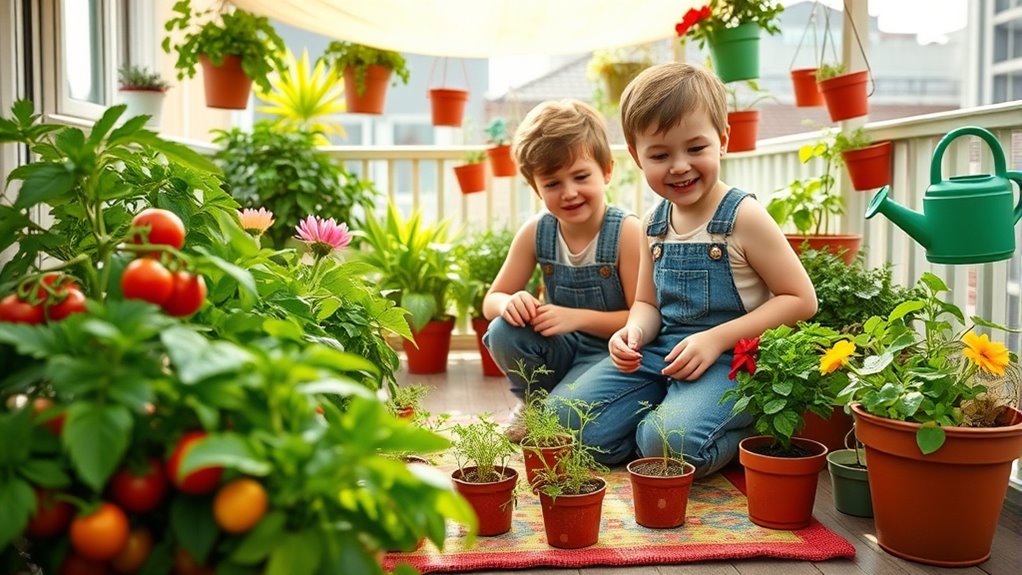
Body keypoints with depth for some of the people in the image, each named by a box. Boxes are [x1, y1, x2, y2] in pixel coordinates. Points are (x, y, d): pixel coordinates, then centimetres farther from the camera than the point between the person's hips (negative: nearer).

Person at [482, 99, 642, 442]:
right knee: (503, 332, -23)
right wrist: (509, 303, -24)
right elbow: (491, 300, 1)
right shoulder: (535, 233, -5)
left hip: (609, 352, -5)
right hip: (560, 349, 5)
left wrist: (577, 317, -28)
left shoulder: (627, 232, -18)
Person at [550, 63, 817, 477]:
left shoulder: (743, 217, -10)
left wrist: (717, 338, -18)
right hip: (662, 354, 6)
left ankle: (748, 431, -1)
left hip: (730, 362, -6)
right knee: (563, 418, -8)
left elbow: (801, 299, -10)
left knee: (670, 441, -32)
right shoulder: (654, 224, 8)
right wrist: (635, 331, -8)